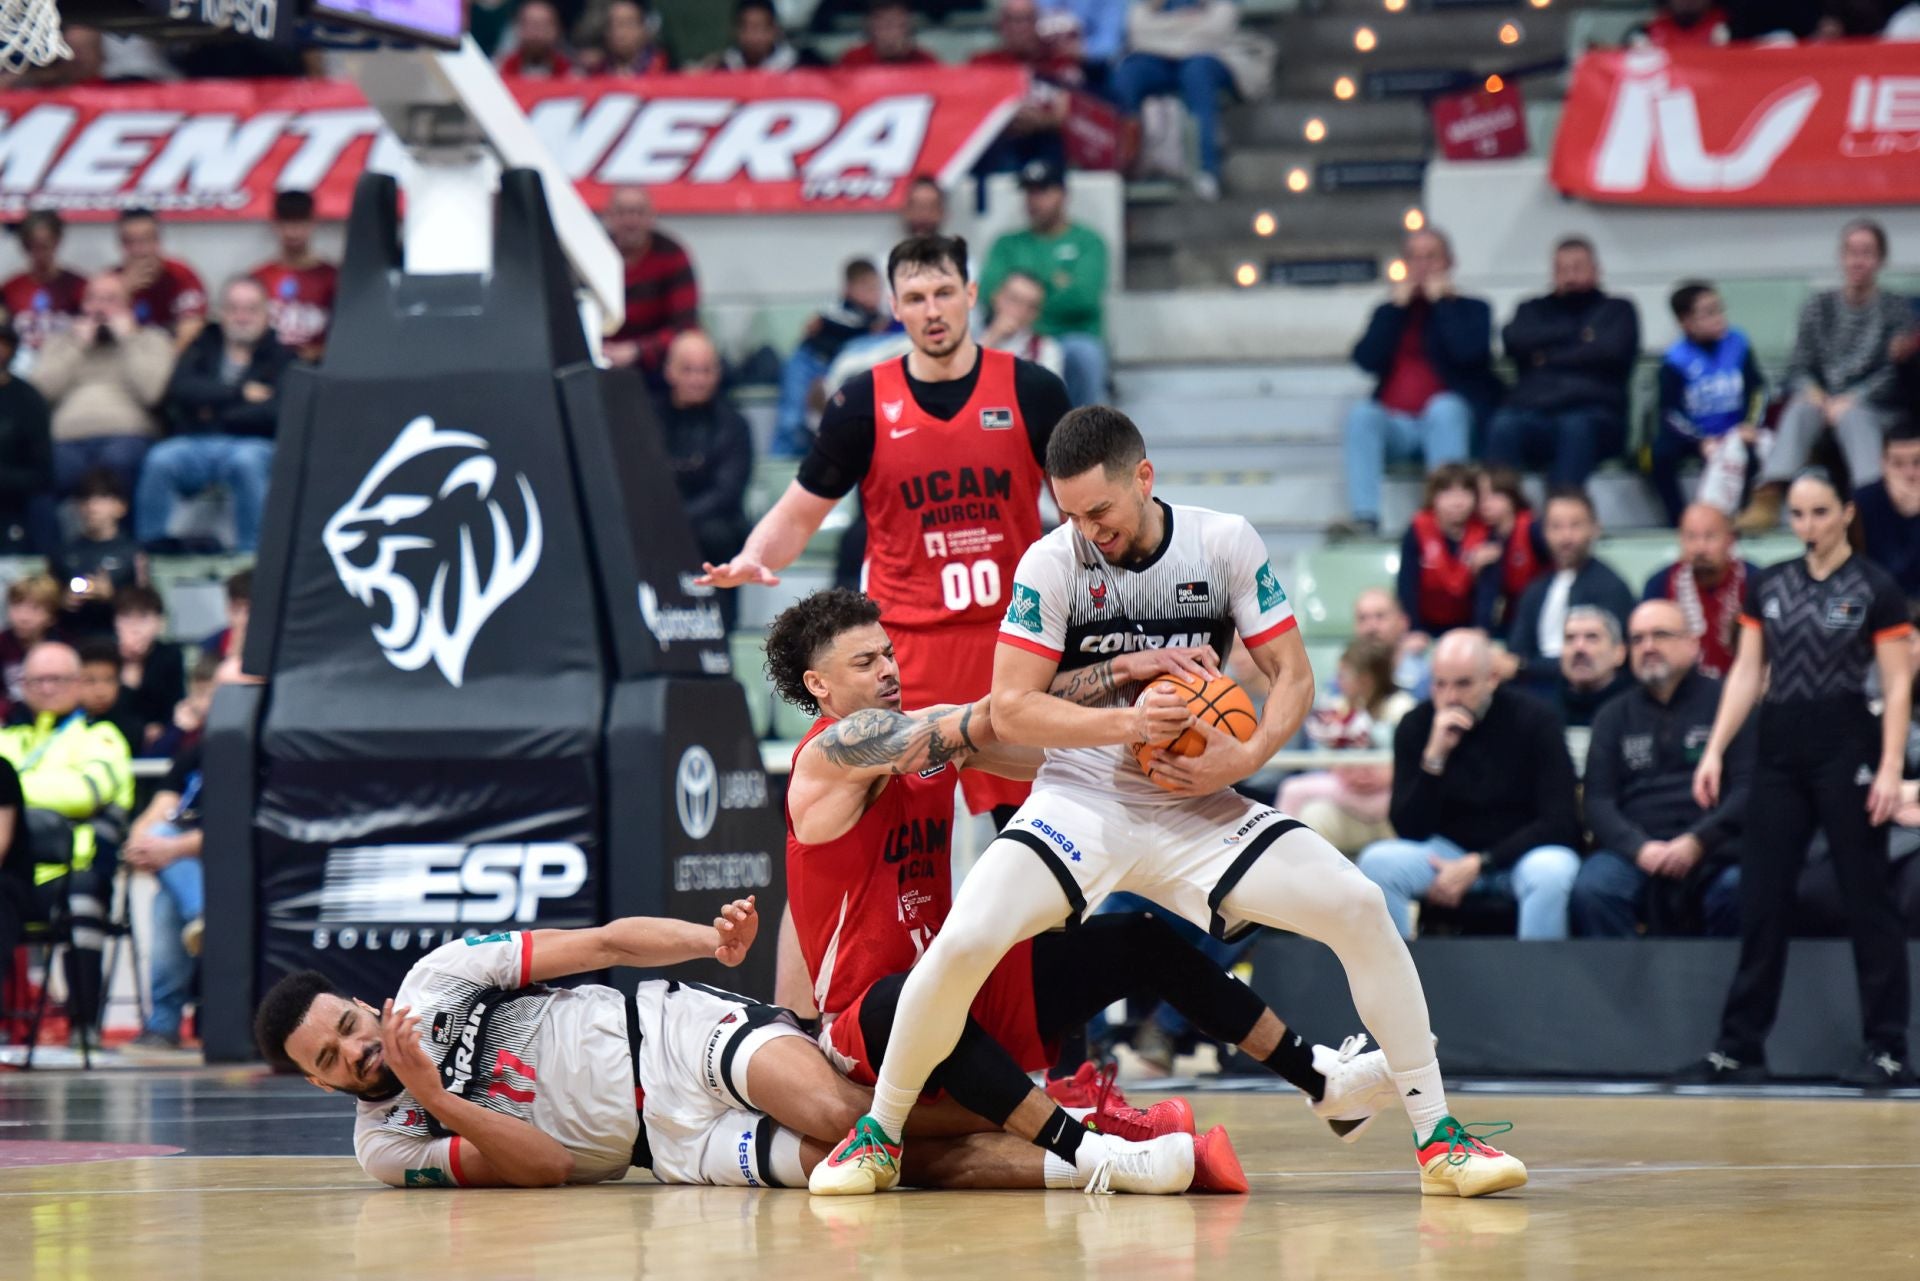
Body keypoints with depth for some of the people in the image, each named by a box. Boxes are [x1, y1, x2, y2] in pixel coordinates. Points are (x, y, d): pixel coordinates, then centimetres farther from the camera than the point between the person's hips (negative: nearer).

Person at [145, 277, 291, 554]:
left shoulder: (281, 355, 8)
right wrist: (241, 393, -5)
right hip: (195, 441, 2)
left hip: (253, 443, -2)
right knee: (161, 461, -29)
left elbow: (275, 412, -7)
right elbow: (180, 388, 0)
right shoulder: (204, 346, 18)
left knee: (247, 461, -37)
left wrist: (217, 412, -3)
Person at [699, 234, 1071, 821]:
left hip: (1014, 638, 1)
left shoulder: (1031, 391, 0)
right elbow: (799, 513, 6)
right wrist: (751, 561, -13)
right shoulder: (862, 403, 0)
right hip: (905, 642, -1)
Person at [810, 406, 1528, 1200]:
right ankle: (879, 1136, -2)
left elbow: (1292, 673, -1)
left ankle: (1437, 1139, -6)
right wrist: (1127, 722, -25)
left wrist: (1248, 755, -19)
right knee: (963, 941, -25)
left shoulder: (1225, 545, -5)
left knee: (1359, 909, -16)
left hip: (1201, 807, 2)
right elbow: (1009, 709, -12)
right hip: (1082, 801, -2)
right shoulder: (1052, 563, -9)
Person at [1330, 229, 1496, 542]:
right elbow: (1366, 360, 3)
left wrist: (1441, 301, -2)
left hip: (1452, 421, -2)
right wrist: (1397, 307, 2)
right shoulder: (1389, 311, 22)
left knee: (1444, 409, -35)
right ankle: (1364, 518, -43)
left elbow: (1470, 352, -8)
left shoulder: (1471, 310, 16)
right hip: (1396, 424, 2)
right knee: (1361, 413, -29)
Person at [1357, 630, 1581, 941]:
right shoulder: (1416, 725, -4)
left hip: (1522, 852, -2)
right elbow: (1409, 830, -10)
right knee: (1377, 862, -25)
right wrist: (1434, 756, -24)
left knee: (1552, 871, -37)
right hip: (1448, 851, 2)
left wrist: (1479, 865, -18)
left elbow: (1558, 822, -11)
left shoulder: (1534, 720, -10)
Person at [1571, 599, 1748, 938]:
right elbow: (1597, 798, 11)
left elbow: (1748, 786, 1)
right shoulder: (1614, 716, 20)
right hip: (1634, 851, 2)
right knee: (1590, 890, -31)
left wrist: (1697, 841, -14)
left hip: (1712, 850, -2)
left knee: (1738, 890, -36)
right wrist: (1638, 847, -10)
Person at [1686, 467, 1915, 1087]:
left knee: (1866, 898, -2)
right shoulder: (1767, 585, 10)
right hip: (1780, 751, 5)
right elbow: (1747, 674, 12)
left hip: (1846, 750, -5)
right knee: (1761, 901, 4)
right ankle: (1740, 1047, 9)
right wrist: (1715, 750, 4)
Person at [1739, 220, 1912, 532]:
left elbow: (1895, 375, -3)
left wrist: (1851, 401, -17)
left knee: (1852, 417, -36)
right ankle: (1768, 498, -52)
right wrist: (1810, 391, -13)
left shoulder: (1896, 310, 5)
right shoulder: (1819, 307, 13)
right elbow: (1798, 369, 9)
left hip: (1876, 410, -2)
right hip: (1823, 402, 2)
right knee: (1799, 409, -32)